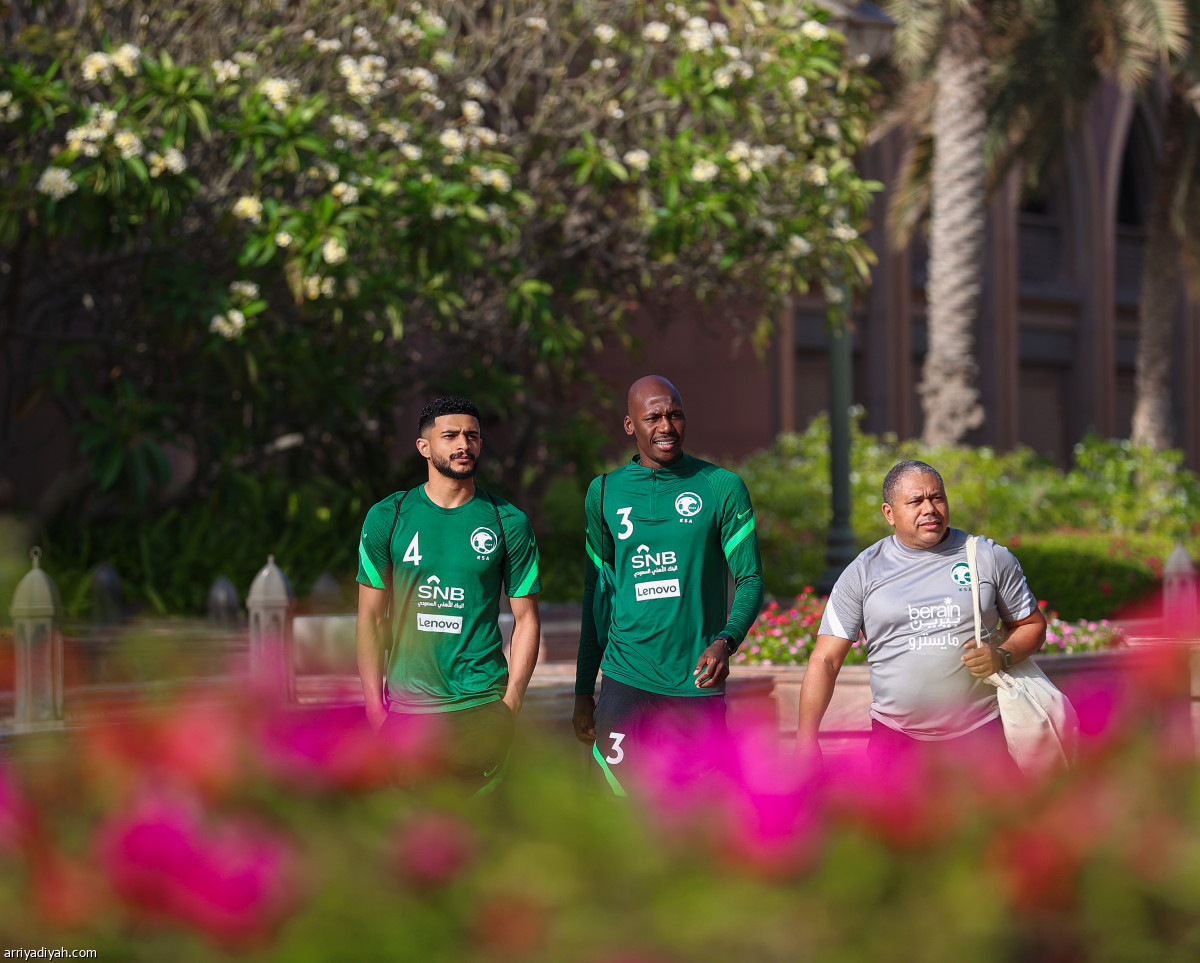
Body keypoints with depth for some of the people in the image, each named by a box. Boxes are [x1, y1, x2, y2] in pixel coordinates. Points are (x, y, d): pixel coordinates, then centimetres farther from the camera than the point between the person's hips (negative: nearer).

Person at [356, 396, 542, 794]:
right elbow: (371, 616, 6)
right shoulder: (387, 518, 5)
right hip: (406, 706, 0)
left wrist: (511, 701, -5)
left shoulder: (509, 523, 4)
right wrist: (374, 705, -2)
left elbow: (525, 617, 6)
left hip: (482, 705, 0)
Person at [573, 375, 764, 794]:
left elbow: (750, 580, -1)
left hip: (697, 683, -1)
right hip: (626, 681, 1)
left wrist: (726, 641, -21)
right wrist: (583, 690, 13)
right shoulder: (605, 492, 8)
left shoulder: (723, 488, 1)